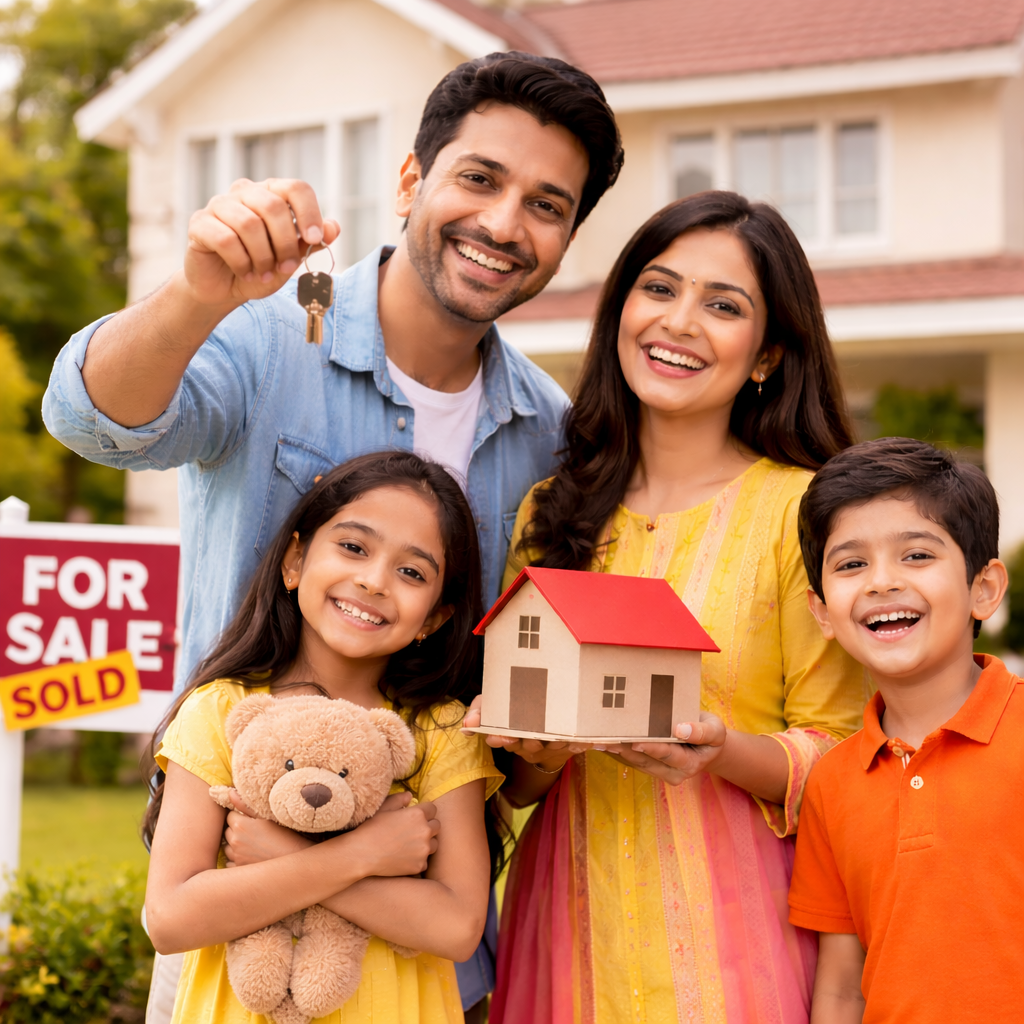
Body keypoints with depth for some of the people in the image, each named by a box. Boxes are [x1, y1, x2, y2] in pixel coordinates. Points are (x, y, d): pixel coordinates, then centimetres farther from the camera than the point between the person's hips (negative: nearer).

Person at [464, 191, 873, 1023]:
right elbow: (514, 779, 11)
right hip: (571, 911, 4)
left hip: (727, 920, -3)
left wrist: (726, 754, -22)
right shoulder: (550, 512, 6)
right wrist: (538, 756, -10)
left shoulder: (802, 509, -6)